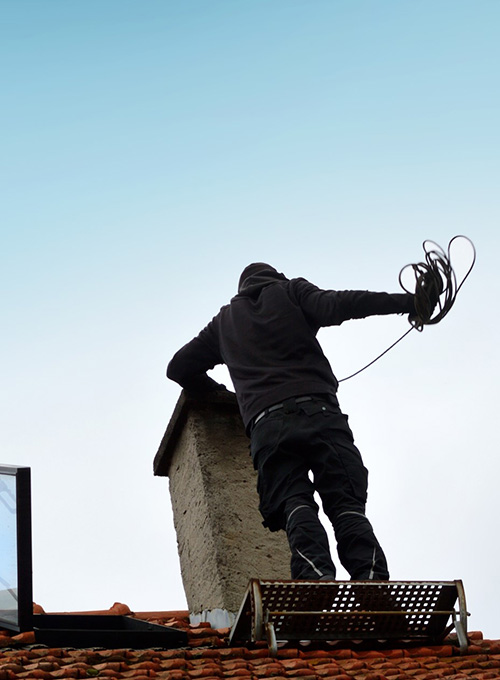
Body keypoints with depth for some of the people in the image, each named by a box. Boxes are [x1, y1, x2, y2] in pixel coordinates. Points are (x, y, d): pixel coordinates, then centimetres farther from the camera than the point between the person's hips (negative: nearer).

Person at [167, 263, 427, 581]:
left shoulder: (224, 321, 31)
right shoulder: (291, 290, 23)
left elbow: (179, 368, 34)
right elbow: (333, 306, 2)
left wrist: (219, 391, 46)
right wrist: (405, 302, -2)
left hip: (267, 424, 1)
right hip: (319, 411, -1)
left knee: (294, 502, -11)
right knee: (346, 504, -8)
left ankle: (317, 573, -39)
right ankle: (371, 577, -31)